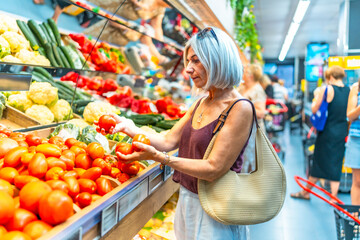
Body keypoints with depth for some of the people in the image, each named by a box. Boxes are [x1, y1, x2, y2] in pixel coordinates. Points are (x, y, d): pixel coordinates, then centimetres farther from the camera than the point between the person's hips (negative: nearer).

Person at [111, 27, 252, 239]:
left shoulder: (240, 109, -20)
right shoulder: (200, 104, 6)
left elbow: (214, 169, -24)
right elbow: (169, 141, 4)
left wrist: (158, 157, -28)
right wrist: (131, 128, -8)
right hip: (187, 201, 7)